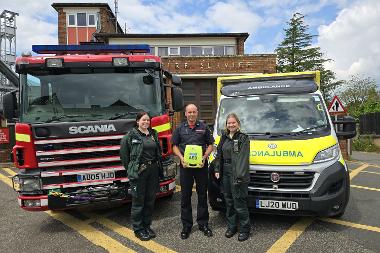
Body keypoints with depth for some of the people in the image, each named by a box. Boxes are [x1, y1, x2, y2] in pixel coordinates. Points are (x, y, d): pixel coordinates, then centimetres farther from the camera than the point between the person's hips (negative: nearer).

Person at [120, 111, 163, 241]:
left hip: (153, 171, 6)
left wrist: (158, 167, 9)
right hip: (138, 172, -5)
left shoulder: (153, 134, 12)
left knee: (150, 200, 12)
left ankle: (147, 226, 27)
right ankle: (138, 229, 17)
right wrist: (130, 169, 0)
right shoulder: (130, 136, -5)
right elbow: (123, 154, -3)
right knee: (138, 201, 3)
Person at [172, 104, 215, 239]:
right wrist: (181, 158, -10)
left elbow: (210, 145, 8)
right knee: (185, 196, 5)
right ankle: (186, 226, 17)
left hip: (201, 165, 0)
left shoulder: (204, 127, 6)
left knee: (202, 195, 8)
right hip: (185, 166, 0)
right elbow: (175, 146, 7)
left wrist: (205, 156, -10)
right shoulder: (180, 128, 7)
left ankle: (203, 223, 22)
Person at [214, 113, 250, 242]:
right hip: (225, 173, 6)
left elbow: (243, 158, -16)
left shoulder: (243, 138, -7)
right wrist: (217, 170, 7)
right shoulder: (224, 137, 12)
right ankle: (231, 226, 29)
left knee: (239, 202, -2)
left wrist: (239, 175, -23)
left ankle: (244, 229, 14)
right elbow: (219, 155, 16)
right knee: (229, 202, 15)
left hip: (238, 174, -6)